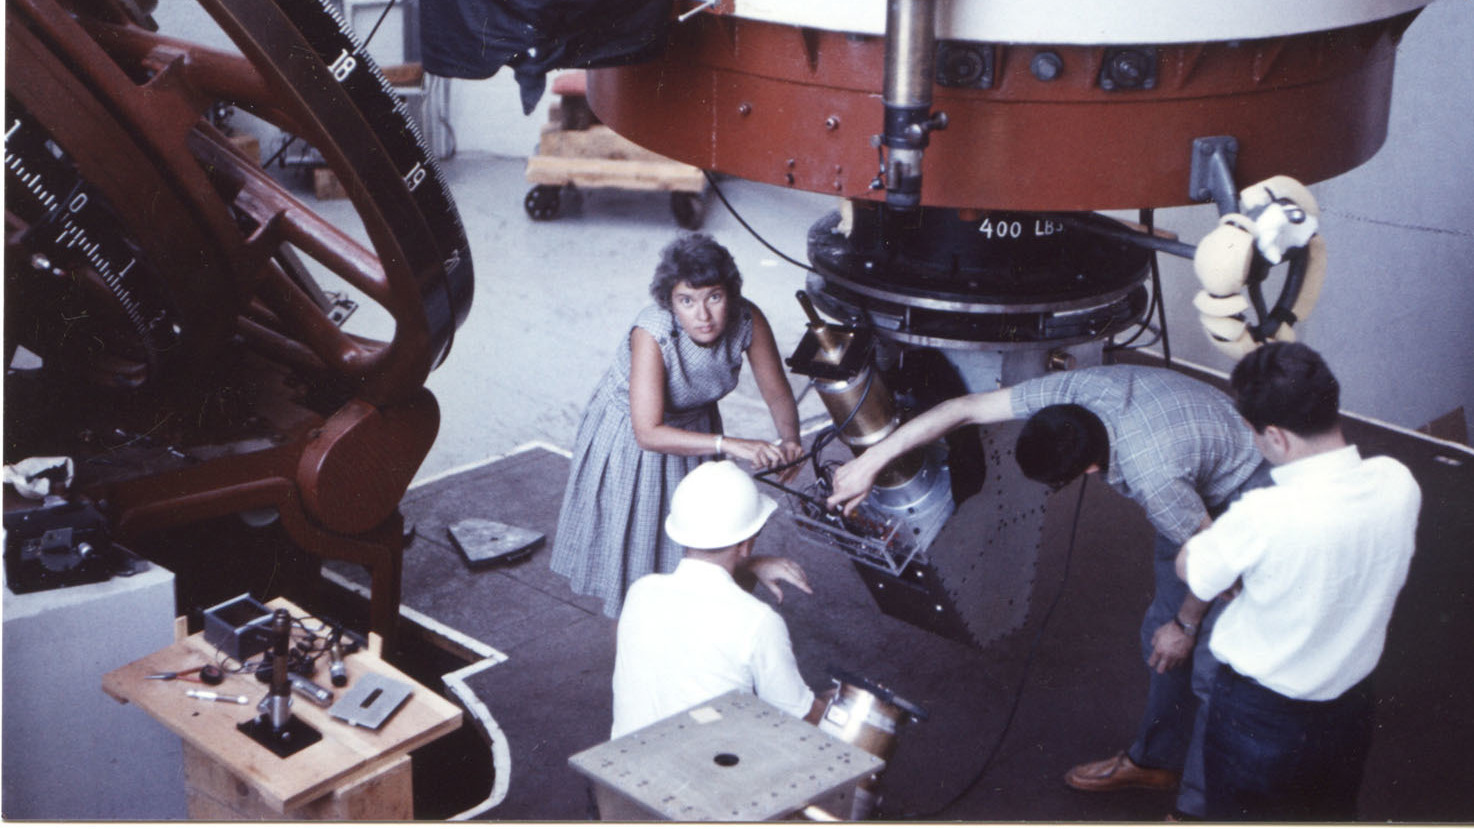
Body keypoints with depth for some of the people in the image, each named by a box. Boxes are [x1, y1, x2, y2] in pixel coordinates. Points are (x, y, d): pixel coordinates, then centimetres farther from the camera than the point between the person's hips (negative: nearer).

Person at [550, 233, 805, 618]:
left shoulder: (747, 321, -27)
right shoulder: (652, 334, -38)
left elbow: (777, 392, -14)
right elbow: (648, 433, -41)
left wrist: (789, 441, -35)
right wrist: (730, 445, -49)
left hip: (694, 426, 4)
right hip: (630, 434, -4)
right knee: (637, 540, 11)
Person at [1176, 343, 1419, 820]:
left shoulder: (1263, 517, -35)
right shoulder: (1398, 484, -17)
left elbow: (1189, 570, -16)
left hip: (1259, 716, -5)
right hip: (1351, 704, 5)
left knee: (1241, 816, 20)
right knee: (1331, 815, 29)